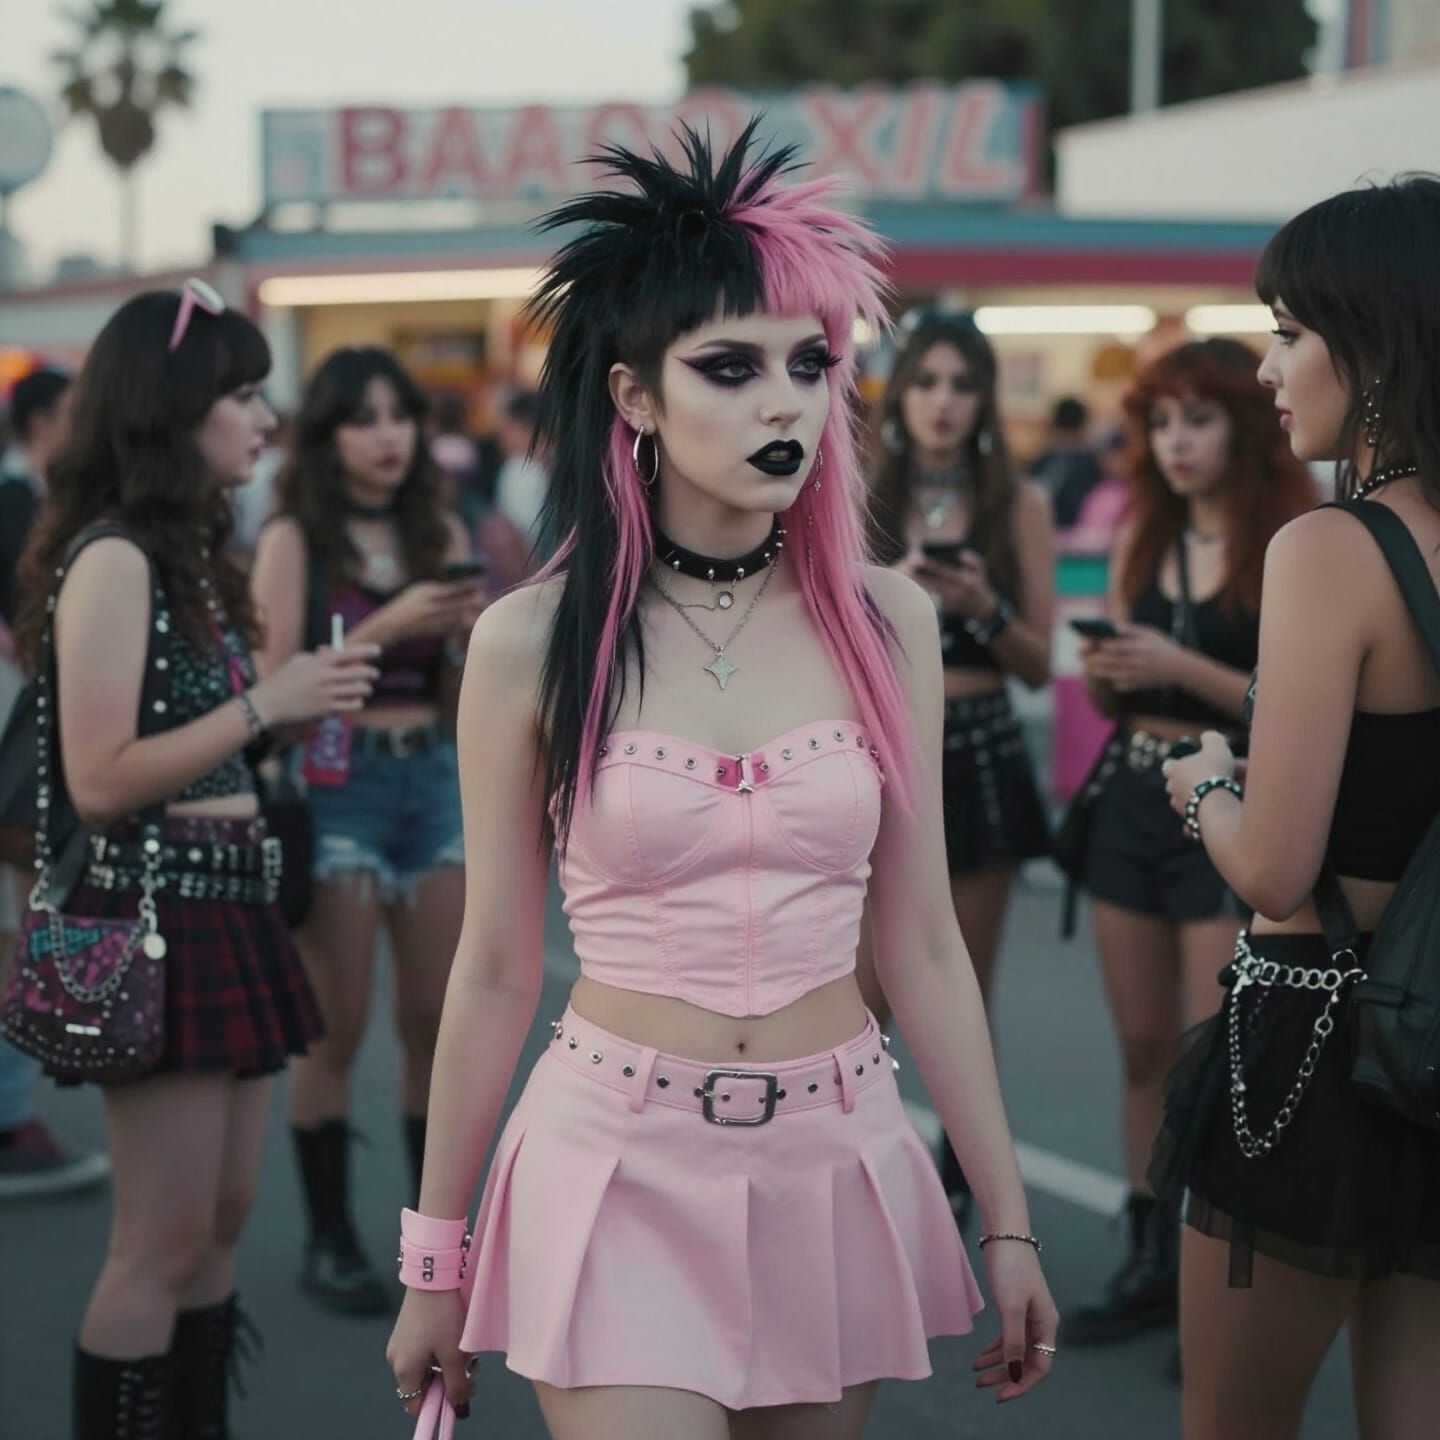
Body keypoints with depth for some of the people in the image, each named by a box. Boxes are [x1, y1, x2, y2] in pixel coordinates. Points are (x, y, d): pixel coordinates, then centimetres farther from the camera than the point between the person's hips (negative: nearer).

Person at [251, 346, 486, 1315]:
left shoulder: (440, 533, 9)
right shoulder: (295, 540, -4)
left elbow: (467, 694, 13)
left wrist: (474, 632, -8)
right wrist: (382, 628, -19)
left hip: (434, 774, 5)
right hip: (336, 782, -4)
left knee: (439, 1022, 6)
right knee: (337, 1030, 0)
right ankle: (330, 1242, 10)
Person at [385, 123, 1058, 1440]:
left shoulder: (883, 621, 0)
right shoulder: (531, 642, -6)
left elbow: (923, 946, 5)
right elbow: (494, 972, 1)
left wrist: (1008, 1223, 5)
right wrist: (435, 1259, 6)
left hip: (833, 1171, 3)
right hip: (617, 1166, -2)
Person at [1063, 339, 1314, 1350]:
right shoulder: (1142, 536, 9)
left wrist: (1185, 668, -21)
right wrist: (1104, 675, -6)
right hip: (1130, 800, 6)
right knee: (1144, 1050, 11)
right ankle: (1151, 1261, 21)